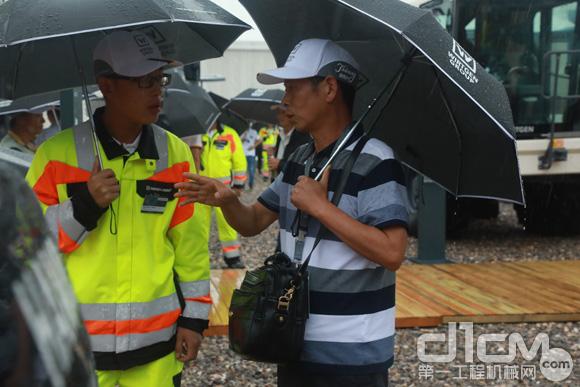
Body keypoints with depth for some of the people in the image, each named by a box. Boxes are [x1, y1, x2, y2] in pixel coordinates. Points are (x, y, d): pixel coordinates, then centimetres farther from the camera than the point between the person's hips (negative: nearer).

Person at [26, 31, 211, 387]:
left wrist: (194, 316, 5)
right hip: (78, 342, -2)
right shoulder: (57, 154, -6)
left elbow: (190, 242, 6)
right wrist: (83, 206, -17)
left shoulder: (175, 154, 2)